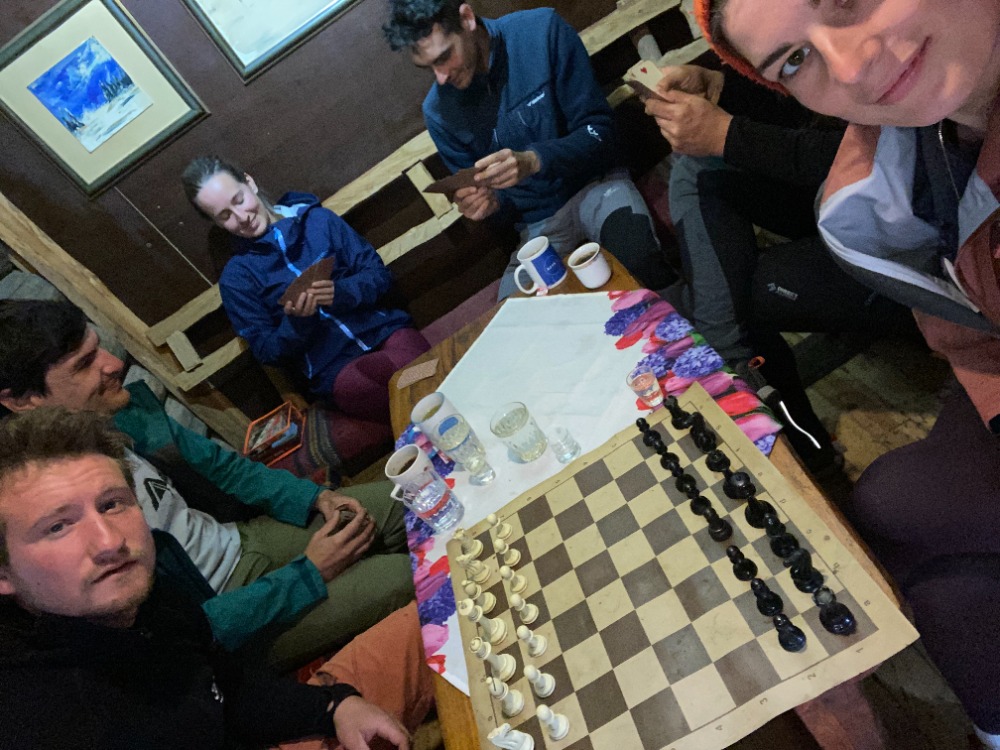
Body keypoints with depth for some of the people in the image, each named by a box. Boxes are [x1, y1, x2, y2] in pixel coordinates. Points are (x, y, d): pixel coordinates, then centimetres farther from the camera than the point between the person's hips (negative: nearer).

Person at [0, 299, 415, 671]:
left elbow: (212, 461, 6)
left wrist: (314, 498, -5)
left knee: (396, 503, 1)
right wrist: (310, 574, -20)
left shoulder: (113, 412, -8)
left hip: (235, 543, 7)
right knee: (400, 577, -17)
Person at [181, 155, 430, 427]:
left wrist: (340, 292, -13)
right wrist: (295, 321, -13)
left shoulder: (317, 219, 11)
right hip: (334, 367, -1)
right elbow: (266, 352, 7)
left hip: (385, 328, 1)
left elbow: (380, 275, 7)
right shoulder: (235, 278, 9)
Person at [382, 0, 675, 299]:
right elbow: (475, 191, 9)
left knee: (635, 254, -36)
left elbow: (599, 129, -10)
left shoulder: (542, 31, -9)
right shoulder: (438, 110, -3)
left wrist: (534, 160, -28)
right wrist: (492, 204, -17)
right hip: (539, 225, 3)